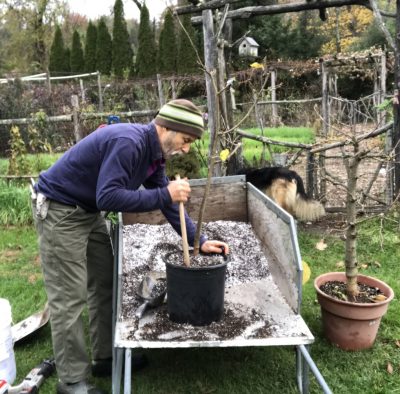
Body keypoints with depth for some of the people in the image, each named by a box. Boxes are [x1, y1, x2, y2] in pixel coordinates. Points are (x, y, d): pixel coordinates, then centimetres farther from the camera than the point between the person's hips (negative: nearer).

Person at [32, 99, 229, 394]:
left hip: (89, 212, 10)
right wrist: (165, 194, -32)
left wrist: (199, 241, -1)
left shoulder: (154, 152, 1)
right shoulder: (127, 142, -29)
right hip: (58, 211, -10)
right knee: (70, 297, -5)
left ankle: (106, 357, 27)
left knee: (104, 285, 13)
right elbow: (108, 197, -35)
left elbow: (168, 202, 5)